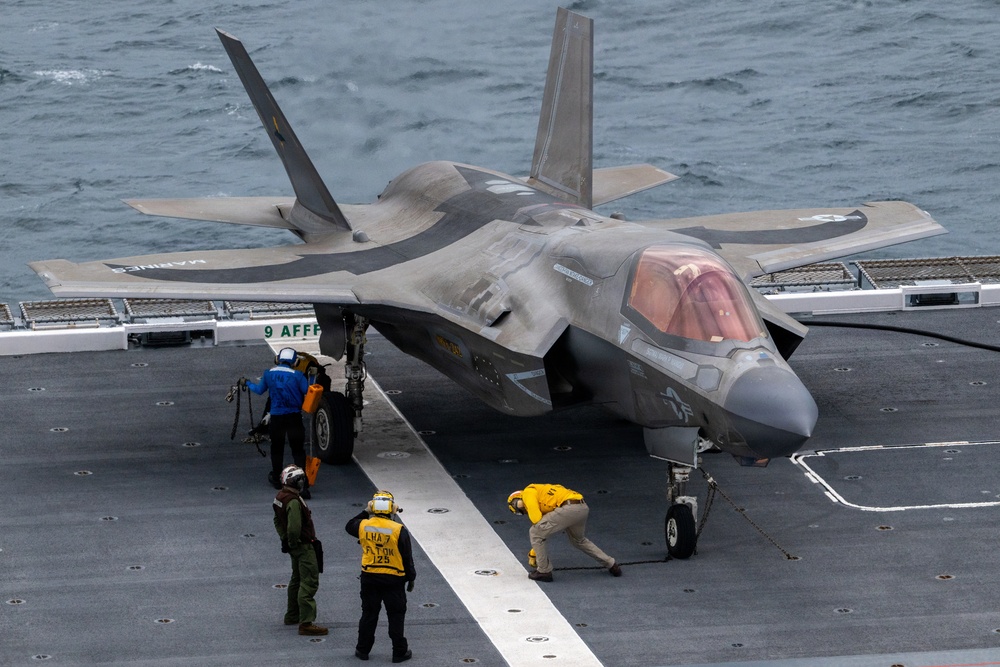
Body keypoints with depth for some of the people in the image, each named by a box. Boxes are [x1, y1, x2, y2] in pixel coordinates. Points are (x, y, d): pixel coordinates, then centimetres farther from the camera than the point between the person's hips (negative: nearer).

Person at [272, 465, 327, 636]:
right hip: (304, 545, -10)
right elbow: (294, 528, -34)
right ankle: (306, 623, -11)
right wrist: (293, 543, -16)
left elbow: (278, 521, 17)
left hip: (295, 546, 10)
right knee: (309, 583, -8)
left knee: (297, 580, 24)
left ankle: (292, 616, 36)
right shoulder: (294, 502, -26)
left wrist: (285, 539, 15)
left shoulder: (280, 497, 5)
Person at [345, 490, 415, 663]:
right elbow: (407, 557, -8)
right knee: (396, 616, 7)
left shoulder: (363, 526, -6)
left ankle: (363, 650, 21)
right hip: (393, 579, -3)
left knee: (368, 614, 15)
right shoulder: (399, 530, -14)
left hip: (369, 578, 3)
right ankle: (399, 652, 11)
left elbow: (349, 526, 19)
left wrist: (365, 512, 22)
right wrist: (410, 577, 5)